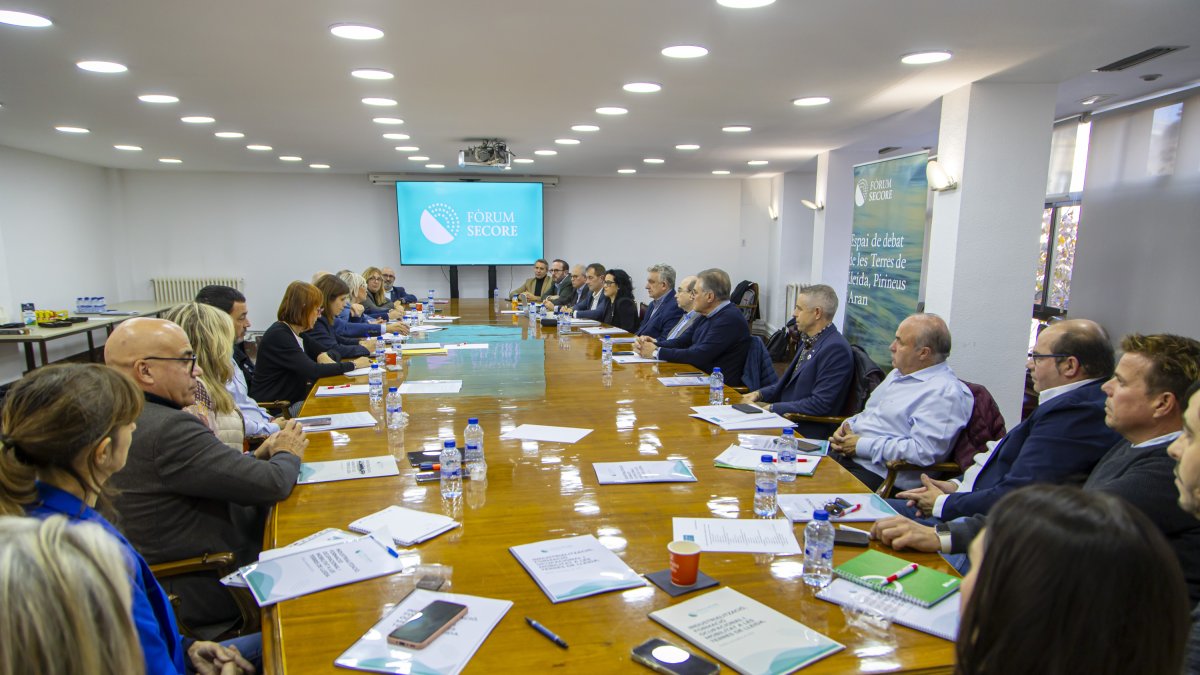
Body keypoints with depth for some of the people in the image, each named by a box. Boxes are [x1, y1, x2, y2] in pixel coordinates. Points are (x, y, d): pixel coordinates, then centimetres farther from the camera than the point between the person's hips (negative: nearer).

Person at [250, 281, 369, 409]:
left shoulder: (298, 333, 8)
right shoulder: (278, 336, -19)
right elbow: (313, 371, -25)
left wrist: (322, 356, -6)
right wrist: (354, 364, -18)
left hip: (294, 398, 8)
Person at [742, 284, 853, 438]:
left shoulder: (835, 349, -18)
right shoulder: (809, 341, 10)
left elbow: (820, 404, -21)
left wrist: (771, 408, -17)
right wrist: (760, 394, 5)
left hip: (808, 431, -8)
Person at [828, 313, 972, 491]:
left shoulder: (945, 392, -13)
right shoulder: (898, 373, 18)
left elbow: (923, 451, -22)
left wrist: (861, 445, -16)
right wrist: (847, 426, 4)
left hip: (880, 475, -9)